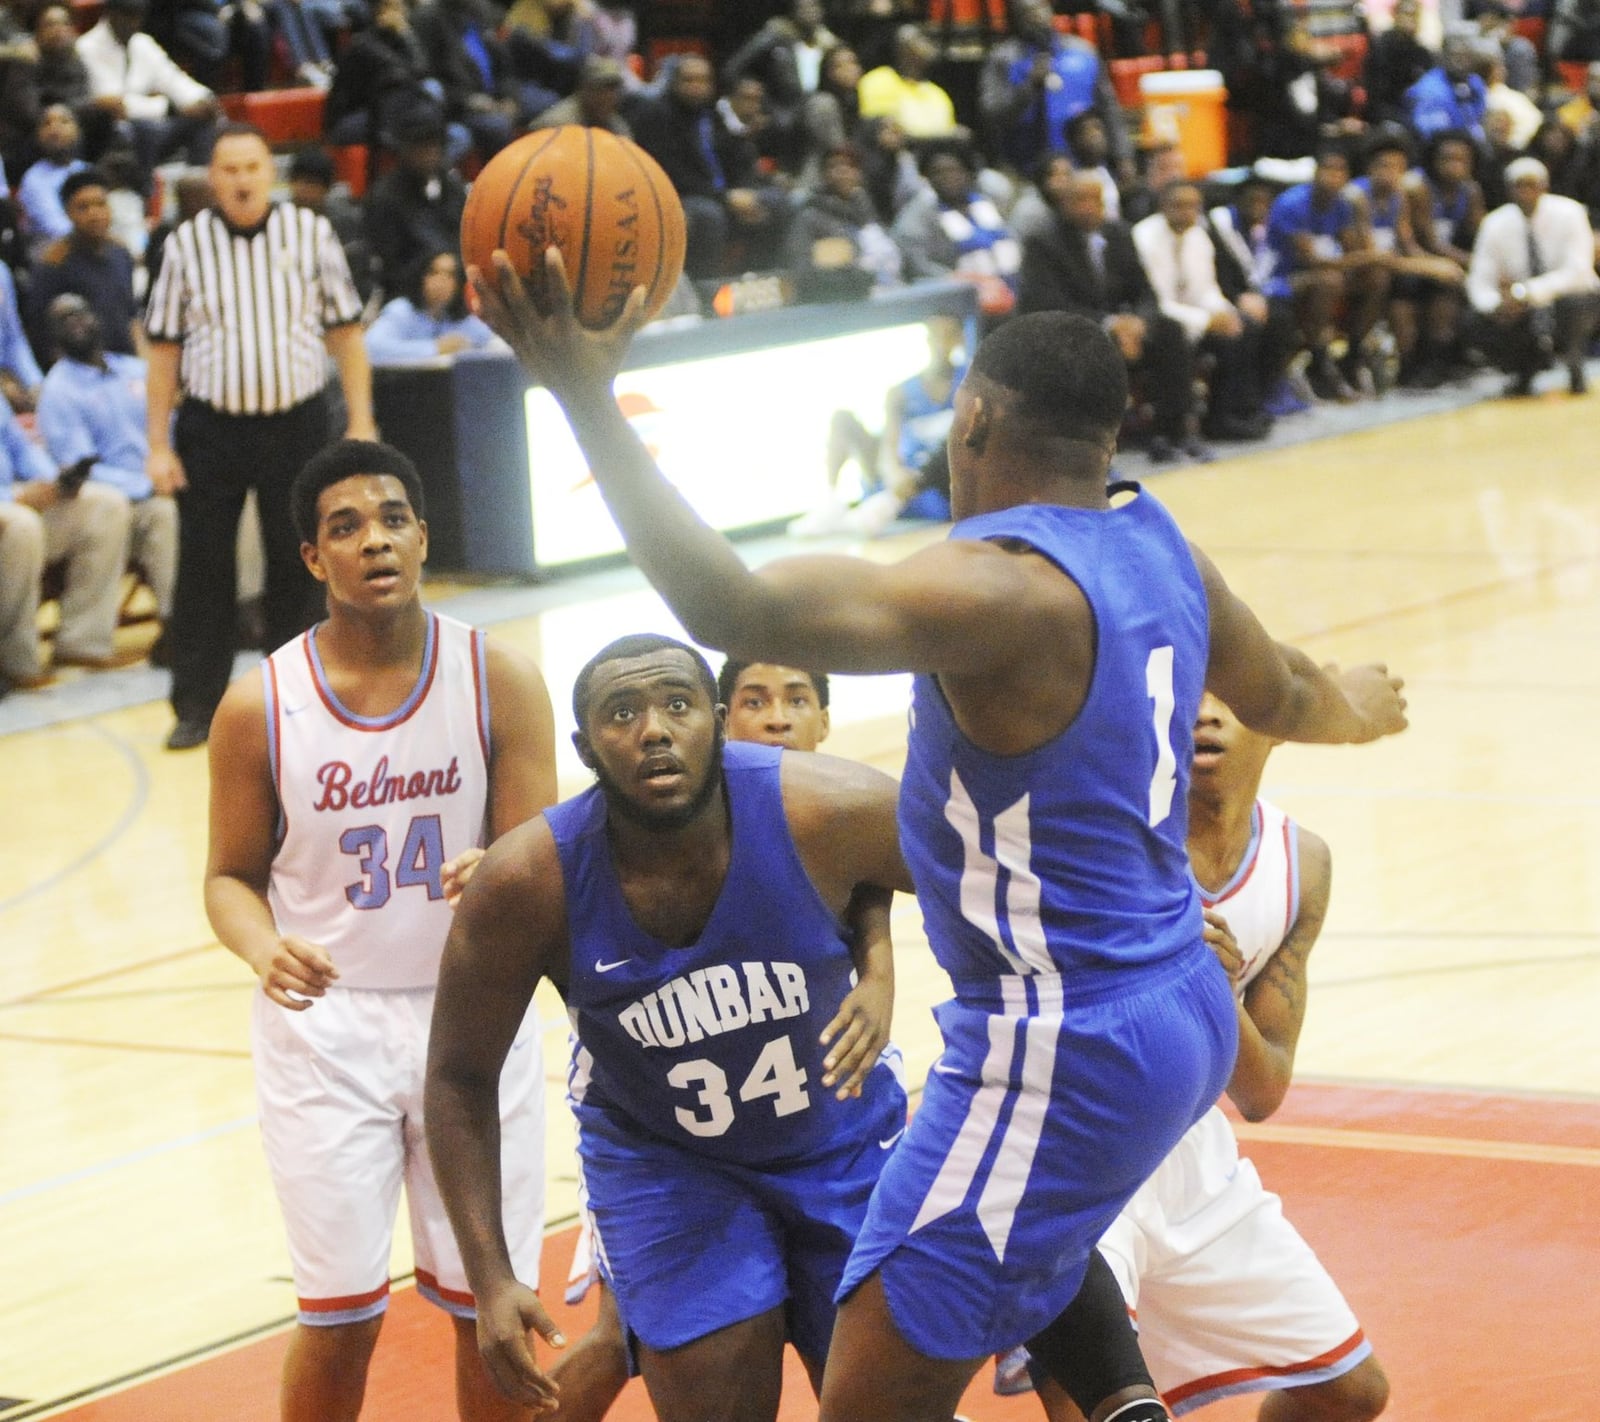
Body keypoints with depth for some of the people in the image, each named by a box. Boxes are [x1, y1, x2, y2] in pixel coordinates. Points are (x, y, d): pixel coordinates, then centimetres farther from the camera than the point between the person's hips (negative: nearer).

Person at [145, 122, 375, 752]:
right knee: (203, 569, 1)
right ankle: (197, 706, 9)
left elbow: (345, 333, 4)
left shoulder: (310, 234, 1)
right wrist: (159, 445, 0)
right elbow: (164, 349, 4)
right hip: (210, 427, 0)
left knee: (297, 566, 6)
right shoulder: (186, 244, 1)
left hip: (296, 422, 0)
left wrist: (361, 423, -1)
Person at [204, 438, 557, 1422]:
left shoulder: (501, 682, -7)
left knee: (492, 1305, 7)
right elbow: (232, 876, 3)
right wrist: (264, 948, -19)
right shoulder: (260, 706, -7)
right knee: (340, 1317, 0)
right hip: (326, 1022, -1)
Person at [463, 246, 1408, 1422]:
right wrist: (1353, 711, 50)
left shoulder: (998, 589, -23)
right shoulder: (1156, 546, 4)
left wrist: (585, 396, -38)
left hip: (1065, 1058, -9)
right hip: (1184, 1014, 9)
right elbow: (1282, 694, 25)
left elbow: (738, 612, -37)